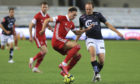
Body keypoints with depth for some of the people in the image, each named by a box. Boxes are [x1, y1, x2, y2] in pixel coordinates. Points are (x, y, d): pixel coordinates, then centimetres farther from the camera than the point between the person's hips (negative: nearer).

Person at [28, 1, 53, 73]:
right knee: (44, 51, -17)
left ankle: (35, 68, 15)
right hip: (38, 36, -7)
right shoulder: (38, 15, -15)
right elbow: (31, 25, -12)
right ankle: (33, 59, 5)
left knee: (43, 53, 5)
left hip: (43, 36, 7)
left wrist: (51, 28, 1)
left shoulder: (47, 16, 6)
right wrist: (30, 36, -15)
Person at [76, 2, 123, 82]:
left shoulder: (98, 15, 2)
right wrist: (76, 40, 21)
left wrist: (117, 32, 1)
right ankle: (96, 73, -32)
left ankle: (96, 74, 18)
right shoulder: (82, 18, 6)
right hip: (90, 39, -1)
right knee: (92, 52, -34)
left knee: (102, 60, -10)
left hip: (99, 40, 1)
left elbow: (107, 24, 8)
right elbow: (81, 30, 21)